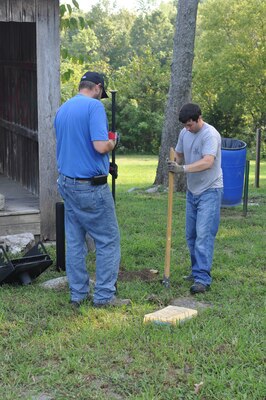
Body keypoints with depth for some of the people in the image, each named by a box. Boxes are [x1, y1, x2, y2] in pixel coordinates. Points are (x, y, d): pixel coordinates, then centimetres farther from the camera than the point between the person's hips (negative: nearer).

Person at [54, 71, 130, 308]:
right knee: (108, 240, 2)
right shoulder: (94, 106, -12)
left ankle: (78, 294, 17)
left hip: (67, 183, 8)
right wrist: (112, 143, -1)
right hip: (91, 186, -8)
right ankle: (104, 295, 5)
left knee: (74, 241, 11)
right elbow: (101, 146, -23)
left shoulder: (62, 110, 12)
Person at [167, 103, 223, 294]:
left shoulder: (210, 135, -17)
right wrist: (174, 164, -4)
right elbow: (179, 155, 19)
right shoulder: (184, 133, 7)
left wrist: (183, 169, -38)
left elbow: (208, 162, -30)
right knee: (191, 235, 12)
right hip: (192, 191, 8)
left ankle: (202, 279, -11)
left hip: (209, 192, -8)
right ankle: (197, 271, 24)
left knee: (204, 235, -12)